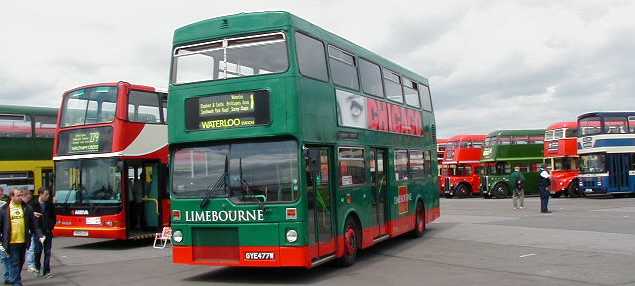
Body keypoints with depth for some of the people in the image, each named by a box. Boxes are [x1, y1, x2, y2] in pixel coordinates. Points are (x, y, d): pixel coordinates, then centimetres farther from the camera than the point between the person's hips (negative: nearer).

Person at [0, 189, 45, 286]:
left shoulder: (27, 208, 7)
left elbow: (33, 224, 8)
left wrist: (39, 235, -1)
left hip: (23, 241, 4)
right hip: (11, 241, -3)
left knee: (20, 262, 13)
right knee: (14, 262, -3)